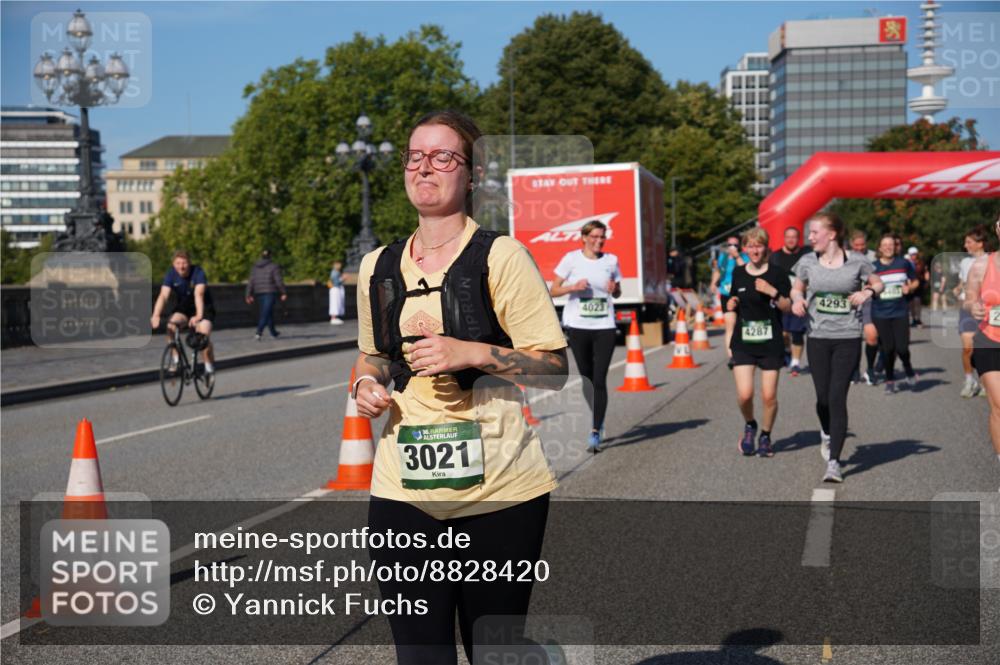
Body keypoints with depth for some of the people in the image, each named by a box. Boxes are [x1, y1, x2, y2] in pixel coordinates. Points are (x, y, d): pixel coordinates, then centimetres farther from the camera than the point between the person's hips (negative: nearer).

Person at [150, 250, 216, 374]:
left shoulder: (198, 272, -25)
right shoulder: (171, 274, -17)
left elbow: (198, 294, -39)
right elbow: (163, 295, -29)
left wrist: (199, 315, -54)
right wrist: (156, 315, -45)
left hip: (203, 306, -2)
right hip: (182, 307, 2)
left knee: (204, 334, -24)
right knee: (171, 325, -27)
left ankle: (209, 366, -1)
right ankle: (175, 358, -12)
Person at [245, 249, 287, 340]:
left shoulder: (255, 267, 8)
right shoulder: (274, 266, -6)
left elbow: (250, 282, 4)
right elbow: (279, 281, -10)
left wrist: (249, 295, 5)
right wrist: (284, 293, -4)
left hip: (259, 293, 6)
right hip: (270, 292, -6)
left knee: (269, 313, 19)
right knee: (265, 314, -9)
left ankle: (273, 333, 29)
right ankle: (258, 333, -23)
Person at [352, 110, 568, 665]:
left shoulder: (499, 256, -5)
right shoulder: (378, 267, 9)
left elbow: (555, 369, -7)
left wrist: (470, 353, -19)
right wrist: (367, 384, 4)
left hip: (499, 493, -3)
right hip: (404, 494, 4)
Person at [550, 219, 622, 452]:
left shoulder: (611, 260, 6)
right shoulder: (572, 259, -1)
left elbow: (618, 293, 17)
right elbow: (553, 291, 0)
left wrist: (614, 289, -6)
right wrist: (574, 286, -17)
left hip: (605, 327, 0)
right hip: (578, 326, 0)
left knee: (599, 380, -9)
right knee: (586, 378, 10)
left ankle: (595, 434, -10)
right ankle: (598, 422, 32)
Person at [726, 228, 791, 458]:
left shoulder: (777, 273, -2)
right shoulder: (738, 273, 8)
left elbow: (788, 307, -2)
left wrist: (773, 292, -18)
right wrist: (731, 305, -1)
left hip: (770, 343, -2)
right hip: (743, 343, 2)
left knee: (769, 396, 0)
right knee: (744, 394, -11)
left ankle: (766, 435, 23)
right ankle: (749, 425, 19)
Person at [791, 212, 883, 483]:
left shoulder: (856, 263, -2)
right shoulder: (807, 262, 2)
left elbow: (877, 283, 13)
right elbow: (797, 288, 17)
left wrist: (867, 292, -9)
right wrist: (797, 299, -5)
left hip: (848, 338, -2)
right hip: (818, 338, 2)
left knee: (837, 398, -9)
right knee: (823, 397, 3)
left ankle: (833, 462, -4)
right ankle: (827, 434, 39)